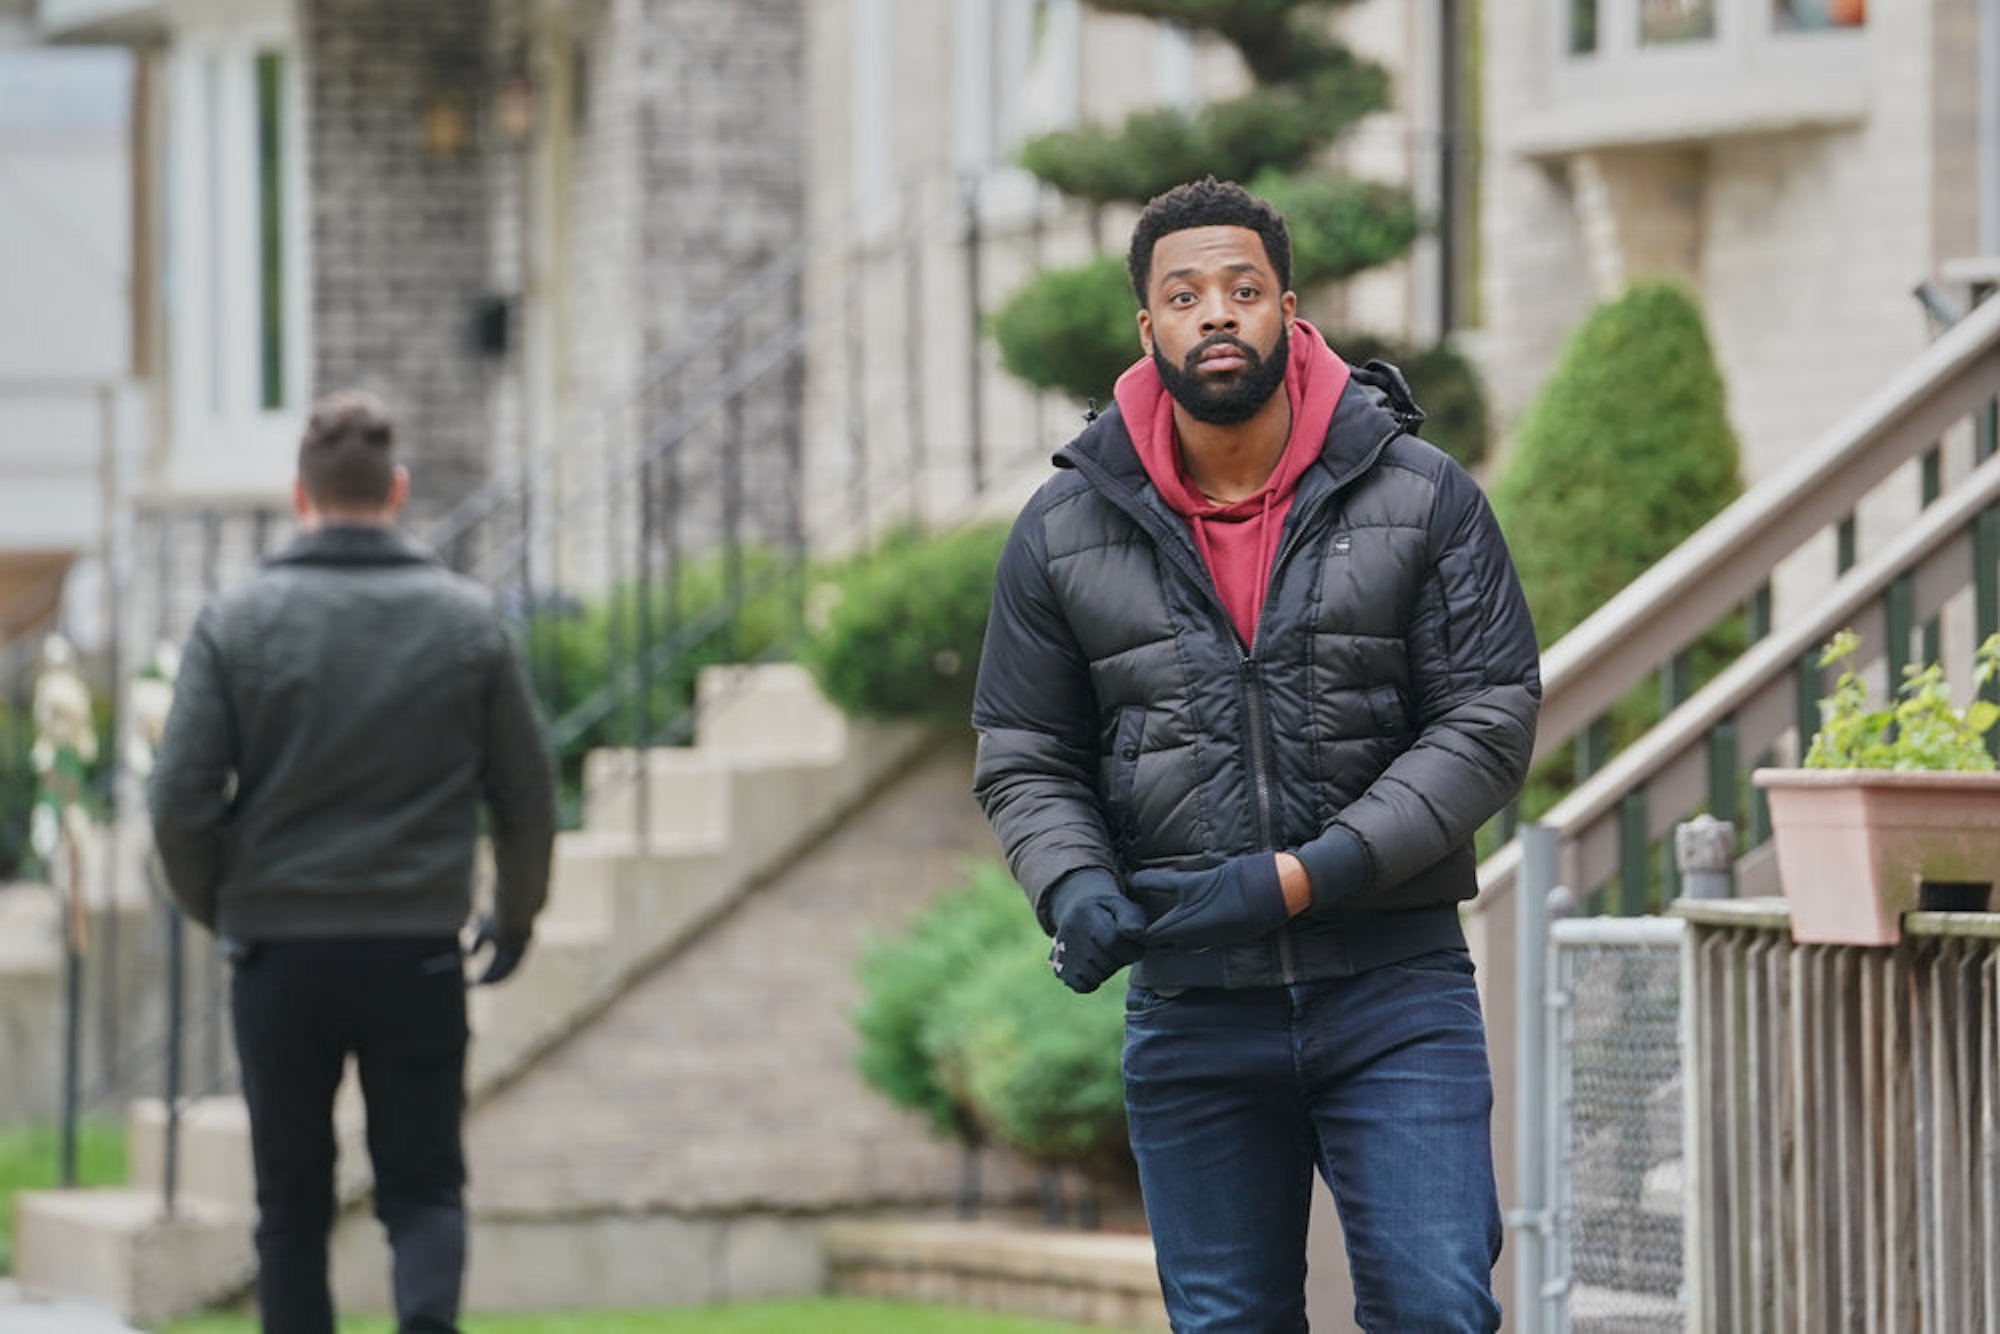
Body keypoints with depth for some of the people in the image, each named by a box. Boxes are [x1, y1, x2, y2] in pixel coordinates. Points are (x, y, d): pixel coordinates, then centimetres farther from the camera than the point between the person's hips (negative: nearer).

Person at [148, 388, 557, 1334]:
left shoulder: (236, 623, -4)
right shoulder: (468, 622, 0)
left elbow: (180, 801, -6)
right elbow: (527, 796, 4)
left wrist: (215, 906, 13)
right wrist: (515, 915, 21)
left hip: (279, 948, 0)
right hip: (419, 953, 0)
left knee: (292, 1203, 11)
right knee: (423, 1186, 7)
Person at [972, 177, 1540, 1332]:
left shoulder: (1424, 499, -1)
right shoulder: (1066, 532, 5)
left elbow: (1489, 724, -5)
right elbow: (1023, 759, 10)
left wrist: (1304, 878, -14)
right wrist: (1073, 889, -12)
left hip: (1393, 988, -2)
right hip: (1191, 1008, 2)